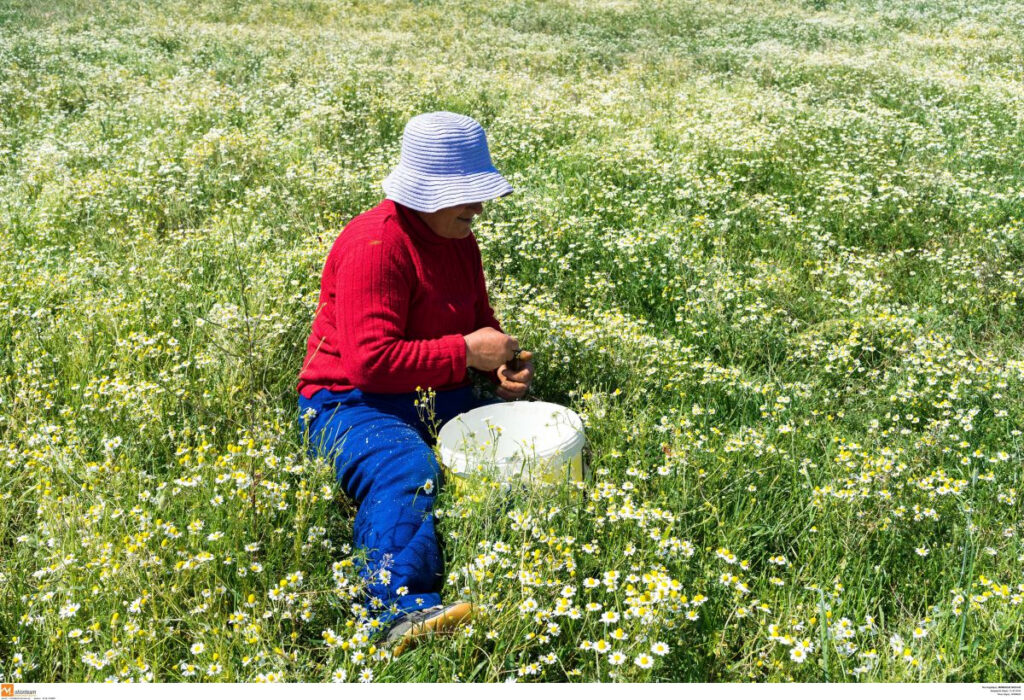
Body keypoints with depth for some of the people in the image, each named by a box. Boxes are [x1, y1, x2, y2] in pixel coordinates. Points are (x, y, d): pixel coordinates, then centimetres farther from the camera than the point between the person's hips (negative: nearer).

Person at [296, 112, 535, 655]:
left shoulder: (459, 241, 11)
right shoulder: (375, 245, -18)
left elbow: (480, 322, 25)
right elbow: (371, 362, -25)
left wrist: (503, 364, 1)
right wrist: (465, 353, -21)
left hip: (438, 399, 8)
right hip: (350, 402, -8)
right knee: (406, 468, -39)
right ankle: (402, 611, -48)